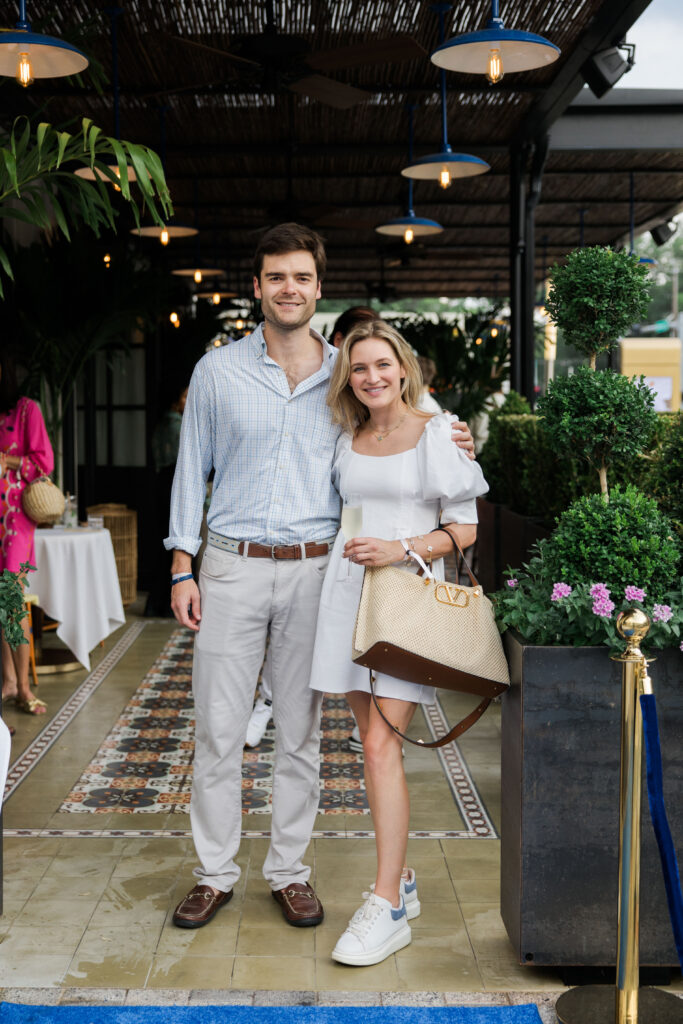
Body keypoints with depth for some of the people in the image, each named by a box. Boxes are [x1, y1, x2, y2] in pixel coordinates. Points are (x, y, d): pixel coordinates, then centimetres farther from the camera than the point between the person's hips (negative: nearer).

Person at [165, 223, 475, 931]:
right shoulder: (218, 370, 3)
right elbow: (191, 469, 6)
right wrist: (182, 568, 0)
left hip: (314, 571, 1)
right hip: (232, 567, -1)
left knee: (300, 730, 8)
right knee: (217, 728, 2)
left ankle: (289, 871, 22)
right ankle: (214, 873, 18)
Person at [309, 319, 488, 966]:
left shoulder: (438, 434, -1)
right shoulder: (346, 440, 13)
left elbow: (466, 529, -3)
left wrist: (402, 549, -15)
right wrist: (355, 554, 7)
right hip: (347, 590, 5)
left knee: (382, 747, -13)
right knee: (373, 743, 8)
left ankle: (387, 908, -8)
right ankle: (401, 880, 21)